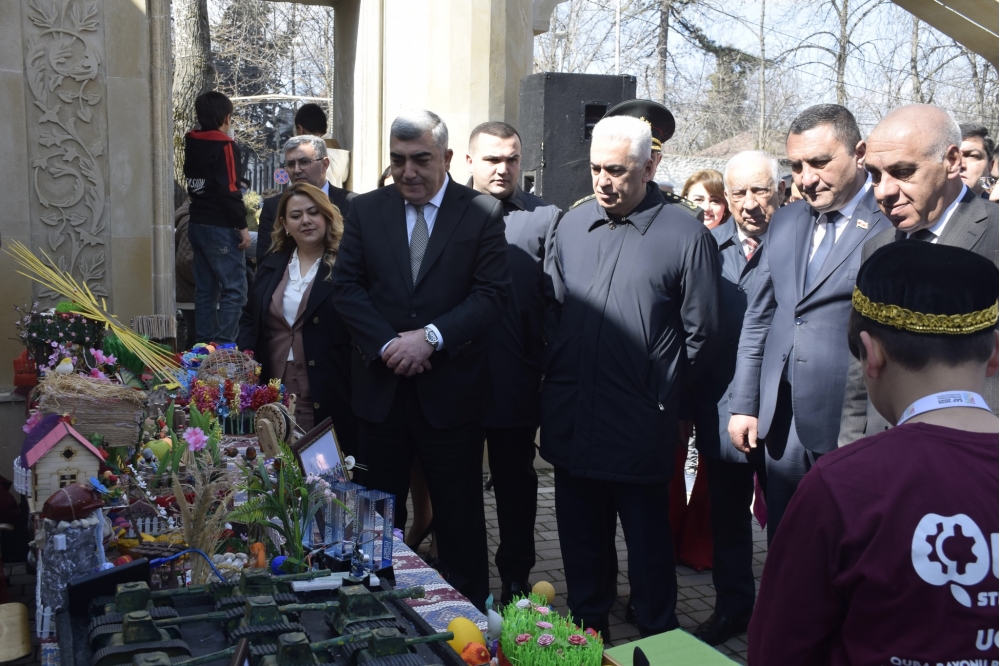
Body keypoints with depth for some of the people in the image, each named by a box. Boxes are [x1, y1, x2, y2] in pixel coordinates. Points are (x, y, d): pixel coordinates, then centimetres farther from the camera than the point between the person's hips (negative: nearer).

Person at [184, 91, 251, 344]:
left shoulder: (192, 143, 9)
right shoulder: (224, 145, -12)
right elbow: (230, 191, -18)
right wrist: (242, 226, -15)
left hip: (197, 224, 8)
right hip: (220, 227, -8)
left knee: (205, 288, 12)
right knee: (234, 289, -7)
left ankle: (205, 343, 15)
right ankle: (224, 346, -12)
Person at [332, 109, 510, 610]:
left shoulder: (482, 213, -2)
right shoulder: (366, 211, 6)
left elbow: (491, 293, -7)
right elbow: (347, 286, 2)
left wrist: (431, 336, -18)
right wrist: (386, 344, -12)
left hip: (451, 388, -2)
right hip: (381, 386, 3)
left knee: (459, 513, 9)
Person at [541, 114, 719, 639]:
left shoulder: (685, 233, -6)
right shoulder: (571, 225, 8)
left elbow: (700, 330, -3)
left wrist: (663, 395, 1)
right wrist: (556, 378, 9)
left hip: (641, 428, -4)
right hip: (571, 420, 5)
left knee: (648, 546, 8)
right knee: (581, 539, 17)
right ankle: (587, 629, 35)